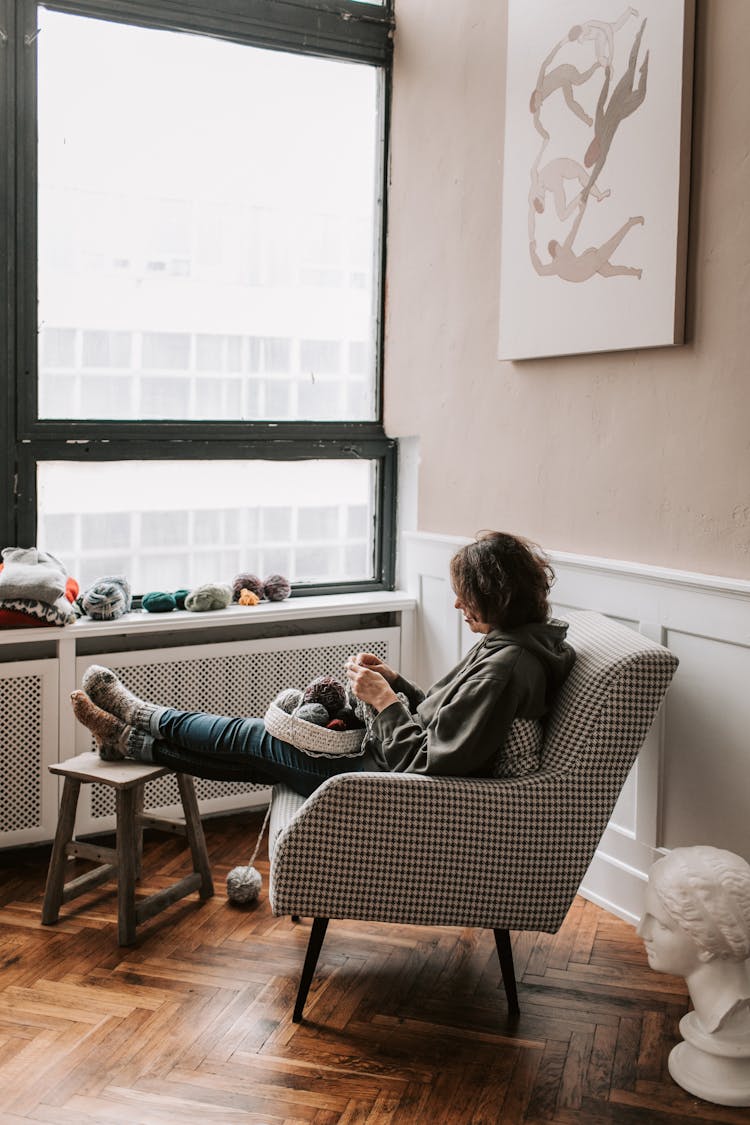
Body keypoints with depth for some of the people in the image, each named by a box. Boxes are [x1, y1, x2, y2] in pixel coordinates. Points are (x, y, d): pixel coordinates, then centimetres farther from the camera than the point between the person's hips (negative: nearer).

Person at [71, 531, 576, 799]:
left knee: (256, 740, 7)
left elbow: (424, 765, -28)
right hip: (402, 765, 9)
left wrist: (384, 701, -18)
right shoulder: (511, 643, 3)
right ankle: (128, 737, 28)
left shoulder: (505, 666, -28)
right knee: (258, 745, 13)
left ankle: (140, 718, 30)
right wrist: (396, 682, 3)